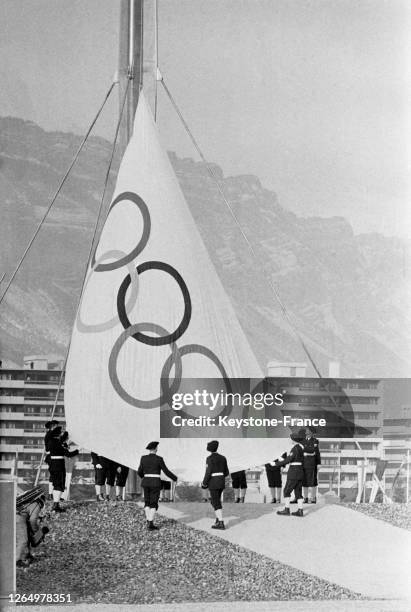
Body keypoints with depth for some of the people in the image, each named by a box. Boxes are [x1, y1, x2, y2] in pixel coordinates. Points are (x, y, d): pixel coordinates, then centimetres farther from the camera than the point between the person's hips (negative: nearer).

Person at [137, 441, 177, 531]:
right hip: (155, 483, -4)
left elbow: (140, 472, 9)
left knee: (147, 502, 15)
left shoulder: (143, 458, 2)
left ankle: (148, 522, 13)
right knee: (154, 504, -1)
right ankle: (151, 524, -6)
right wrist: (174, 478, 12)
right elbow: (166, 471, -5)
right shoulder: (159, 459, -9)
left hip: (146, 483, 4)